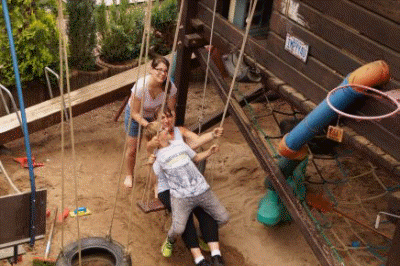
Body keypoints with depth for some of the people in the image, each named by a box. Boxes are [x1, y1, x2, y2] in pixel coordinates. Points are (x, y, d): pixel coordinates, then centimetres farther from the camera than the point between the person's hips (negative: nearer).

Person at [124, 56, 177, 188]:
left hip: (154, 116, 2)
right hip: (134, 115, -2)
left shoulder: (169, 87, -29)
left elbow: (171, 111, -16)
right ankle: (129, 175, 37)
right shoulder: (140, 86, -38)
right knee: (132, 149, 9)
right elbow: (135, 113, -27)